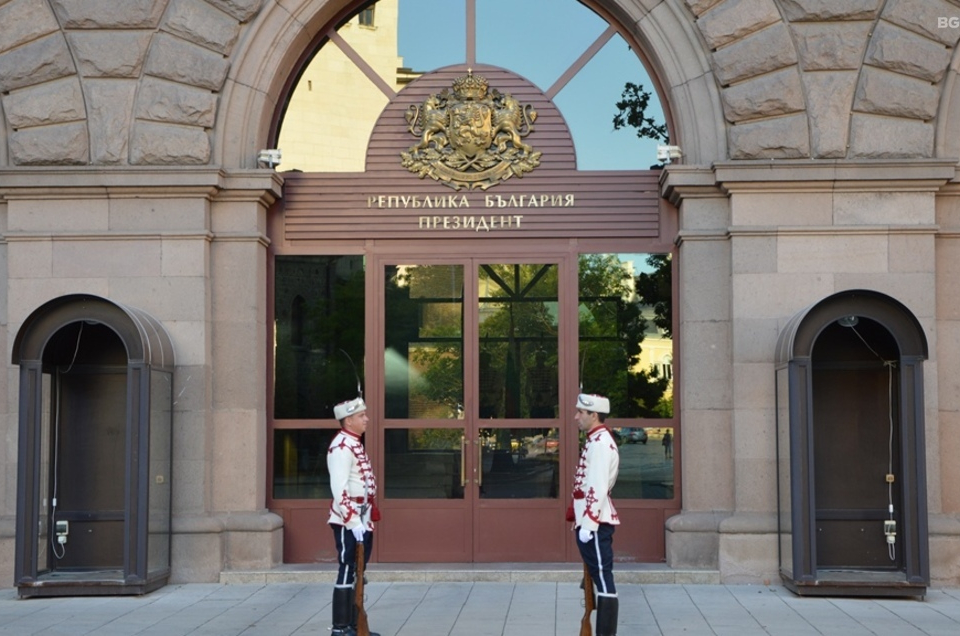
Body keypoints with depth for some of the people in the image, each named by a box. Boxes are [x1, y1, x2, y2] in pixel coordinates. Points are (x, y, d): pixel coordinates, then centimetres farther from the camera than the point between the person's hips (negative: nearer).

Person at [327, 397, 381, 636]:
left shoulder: (355, 444, 16)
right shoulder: (342, 446, -15)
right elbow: (339, 489, -23)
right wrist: (353, 522, -25)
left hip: (362, 521, 10)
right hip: (348, 522, -10)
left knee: (357, 574, 13)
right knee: (347, 573, -5)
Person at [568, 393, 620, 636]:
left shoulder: (600, 443, -15)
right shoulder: (597, 440, 16)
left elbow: (597, 488, -22)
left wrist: (587, 524, -22)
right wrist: (582, 520, 24)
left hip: (595, 522, -11)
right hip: (594, 520, 11)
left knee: (603, 579, -7)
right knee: (598, 579, 13)